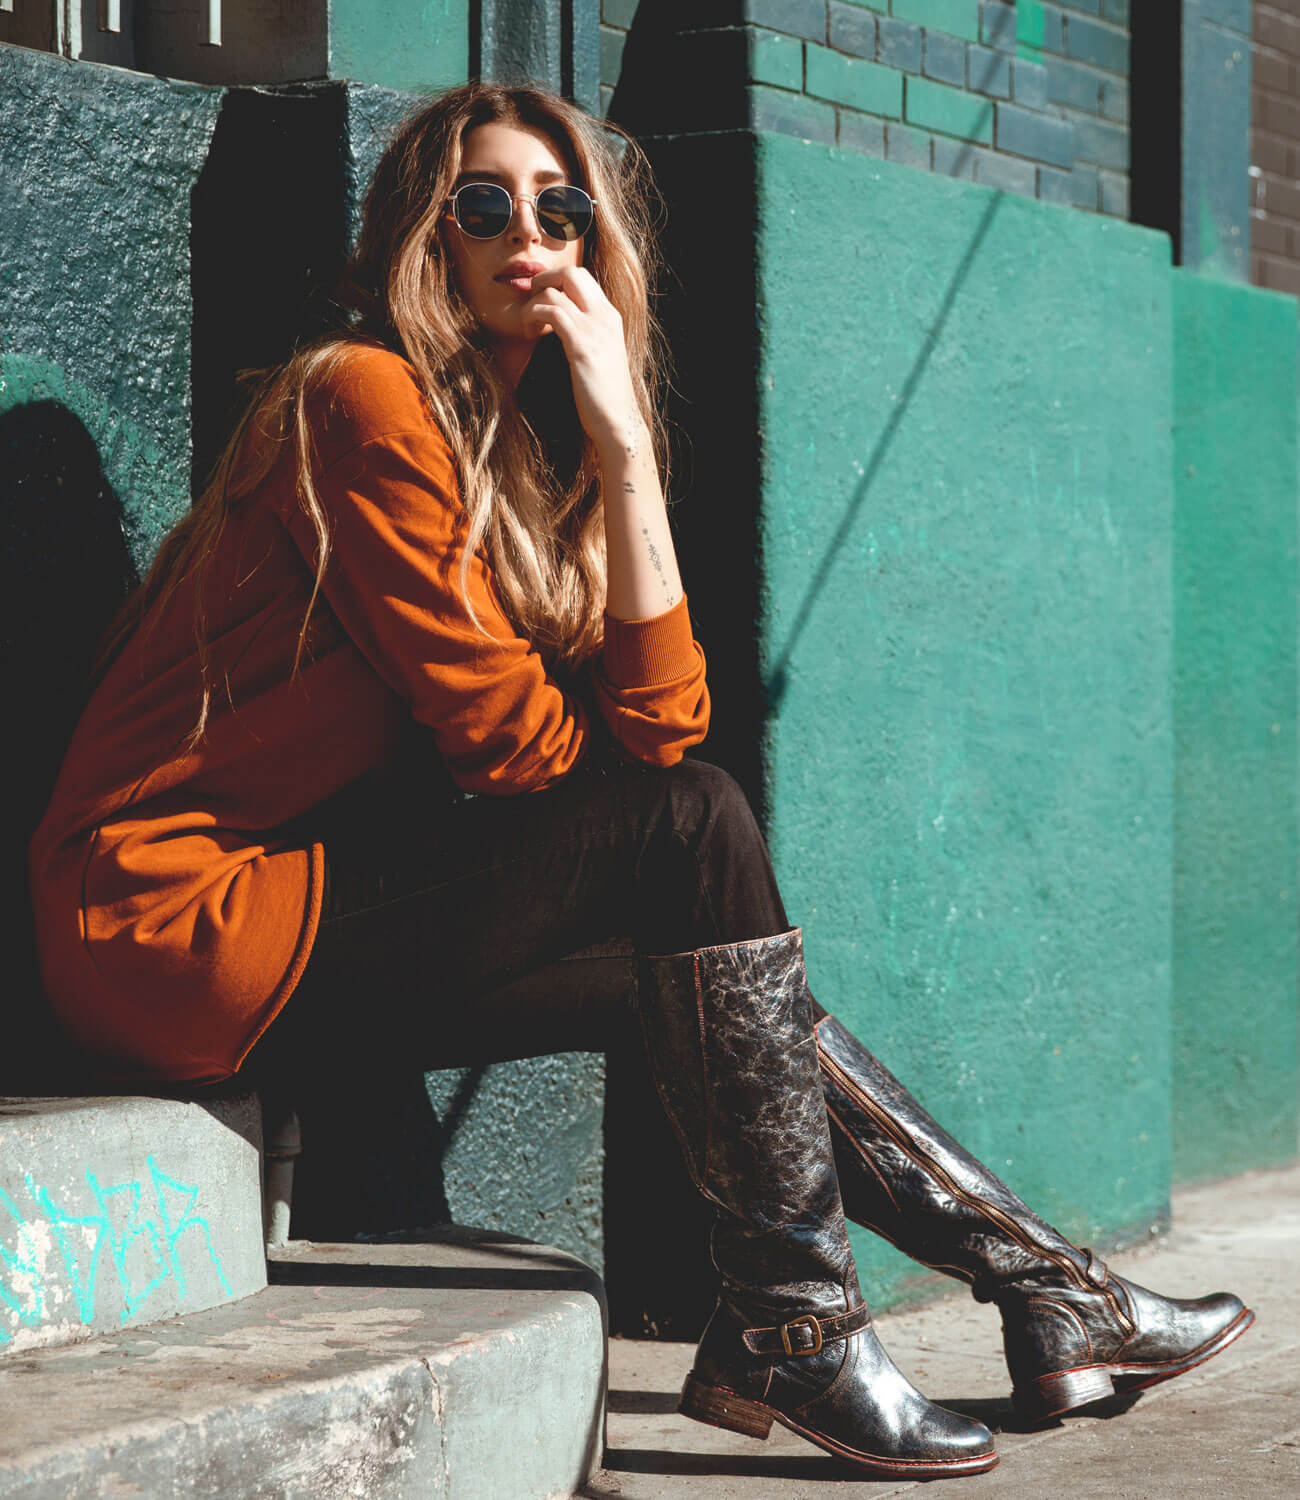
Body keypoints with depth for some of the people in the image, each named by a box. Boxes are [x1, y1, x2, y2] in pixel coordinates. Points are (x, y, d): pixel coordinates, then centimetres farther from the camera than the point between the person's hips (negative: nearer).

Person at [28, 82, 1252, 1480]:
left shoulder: (532, 452, 14)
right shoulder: (367, 401, -12)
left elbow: (658, 722, -2)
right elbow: (508, 734, -14)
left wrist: (623, 439, -5)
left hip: (327, 913, 8)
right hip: (181, 909, -8)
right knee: (694, 830, -15)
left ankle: (1047, 1294, 10)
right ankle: (793, 1325, -11)